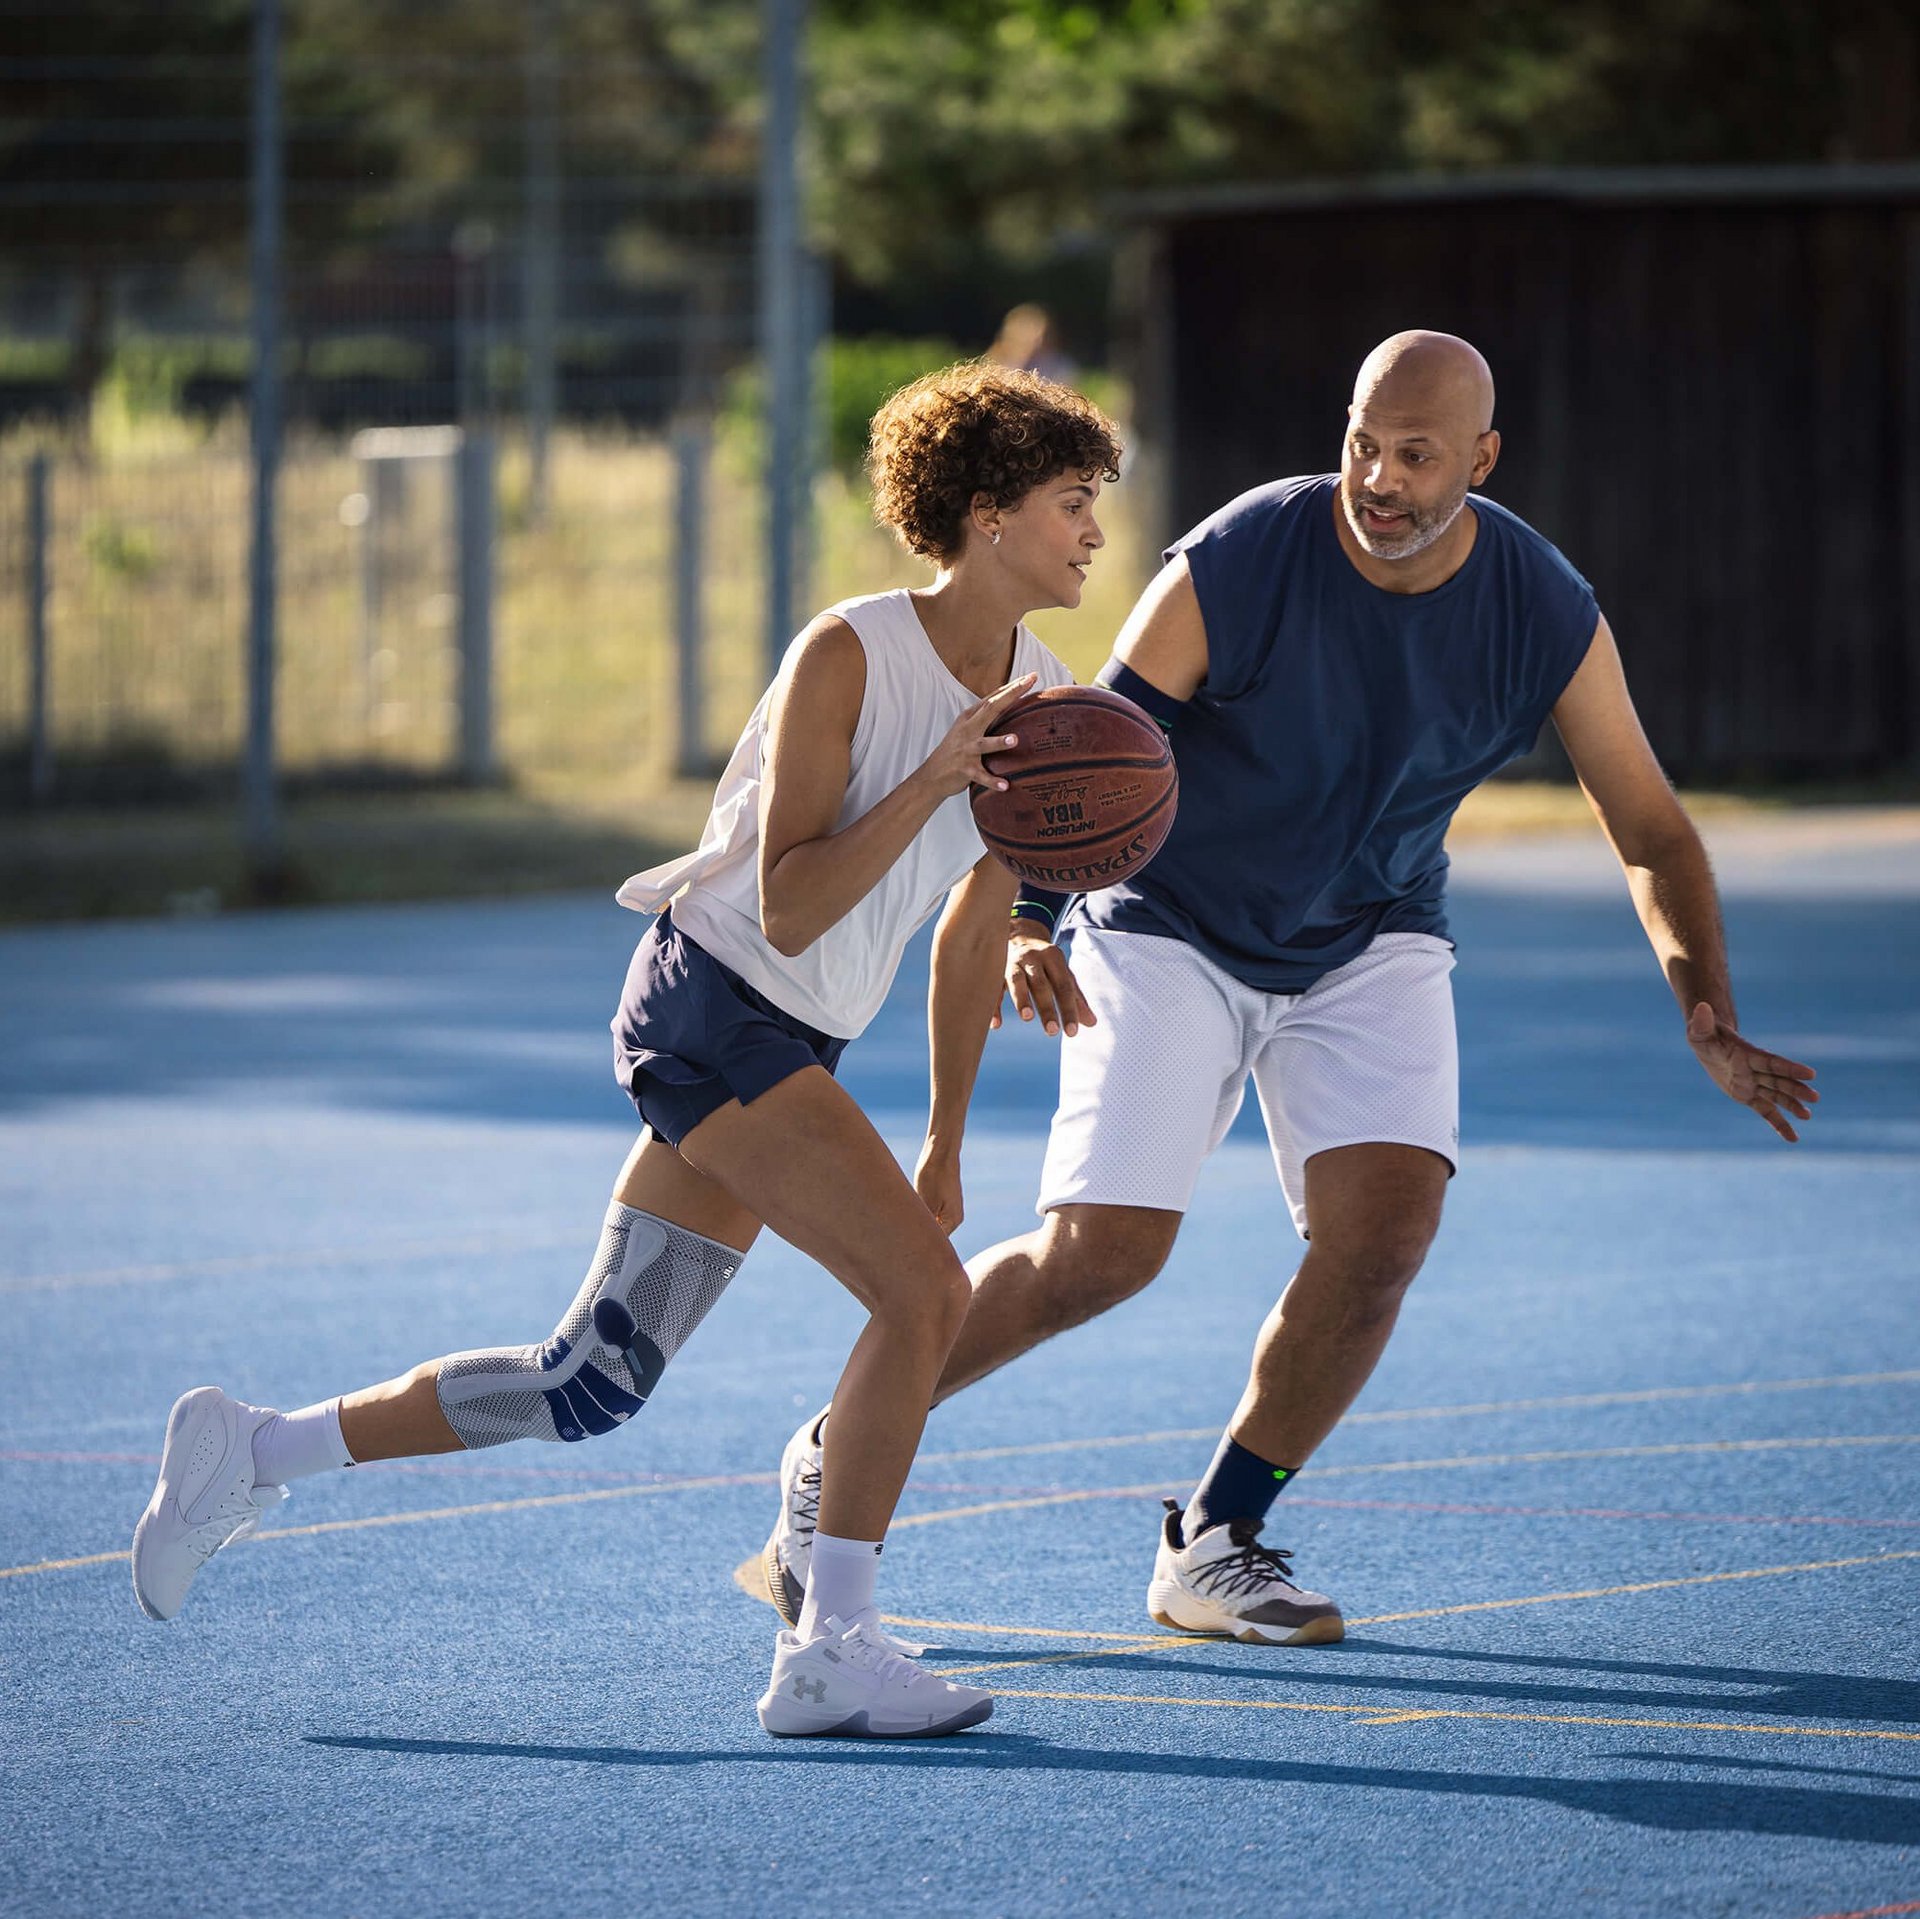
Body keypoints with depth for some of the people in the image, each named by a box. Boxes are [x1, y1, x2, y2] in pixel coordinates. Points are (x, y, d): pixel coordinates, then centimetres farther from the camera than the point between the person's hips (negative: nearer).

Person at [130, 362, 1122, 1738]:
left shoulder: (1043, 699, 6)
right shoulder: (849, 657, -17)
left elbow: (975, 931, 17)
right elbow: (789, 913, -22)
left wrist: (945, 1144, 20)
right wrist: (933, 781, -30)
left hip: (794, 1049, 8)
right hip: (712, 1005, -8)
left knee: (595, 1384, 8)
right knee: (925, 1289, -20)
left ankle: (253, 1453, 19)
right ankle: (831, 1653, -12)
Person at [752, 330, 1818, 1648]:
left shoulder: (1550, 618, -15)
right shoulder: (1230, 571, -25)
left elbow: (1651, 829, -5)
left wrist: (1710, 1018, -18)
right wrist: (1029, 921, -38)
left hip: (1371, 945, 3)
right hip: (1172, 931, -3)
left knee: (1387, 1218, -19)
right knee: (1100, 1252, -13)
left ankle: (1216, 1542, -2)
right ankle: (836, 1455, 8)